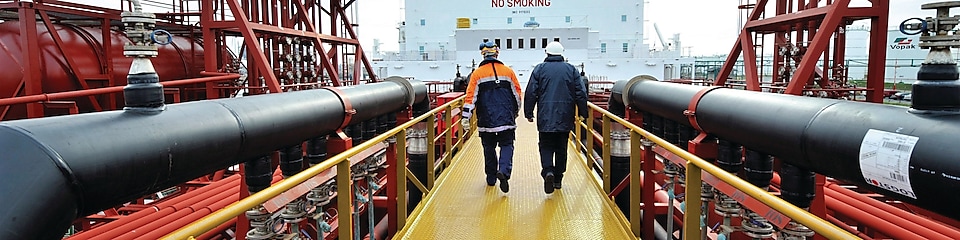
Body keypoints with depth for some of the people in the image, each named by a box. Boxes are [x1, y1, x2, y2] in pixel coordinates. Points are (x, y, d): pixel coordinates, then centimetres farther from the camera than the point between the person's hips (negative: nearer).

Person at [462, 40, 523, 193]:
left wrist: (466, 117, -8)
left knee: (489, 148, 13)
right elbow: (517, 94, 9)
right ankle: (504, 171, -19)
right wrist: (516, 111, 23)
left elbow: (471, 96, -7)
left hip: (486, 120, 0)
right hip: (506, 119, 0)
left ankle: (491, 178, 21)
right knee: (506, 145, 5)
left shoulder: (477, 74, -2)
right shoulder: (508, 72, 3)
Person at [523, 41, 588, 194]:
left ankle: (548, 171, -21)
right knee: (561, 148, 11)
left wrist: (528, 114, 6)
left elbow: (531, 93, -2)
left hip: (545, 117, -1)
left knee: (546, 146, 4)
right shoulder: (571, 70, 5)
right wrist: (583, 113, 11)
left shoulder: (539, 69, 1)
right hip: (565, 118, 2)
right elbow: (581, 94, 3)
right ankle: (558, 179, 17)